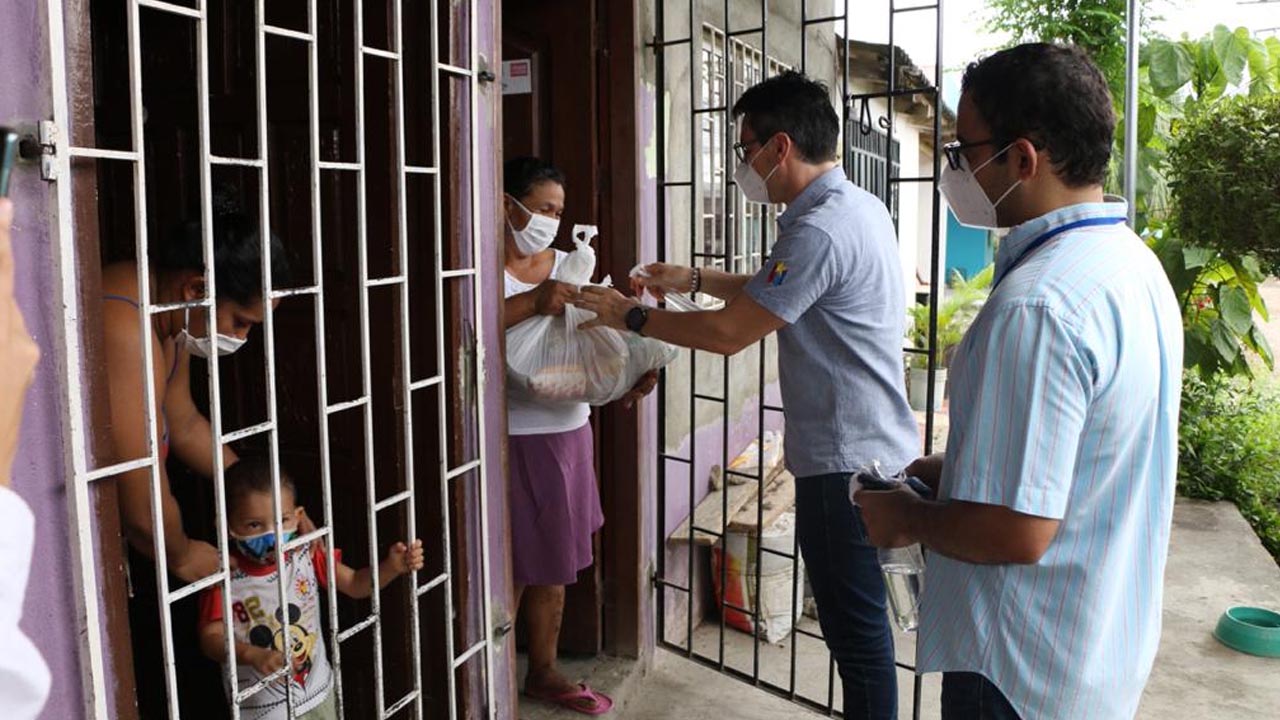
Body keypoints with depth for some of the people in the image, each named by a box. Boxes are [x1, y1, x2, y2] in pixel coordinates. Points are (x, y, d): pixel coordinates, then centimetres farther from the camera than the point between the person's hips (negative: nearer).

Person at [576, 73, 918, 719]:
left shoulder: (820, 229, -22)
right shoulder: (857, 206, 11)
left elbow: (729, 333, -19)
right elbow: (772, 292, 23)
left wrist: (632, 316, -7)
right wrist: (695, 278, 18)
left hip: (843, 460, -10)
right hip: (870, 447, 10)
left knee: (855, 626, 4)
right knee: (856, 620, 21)